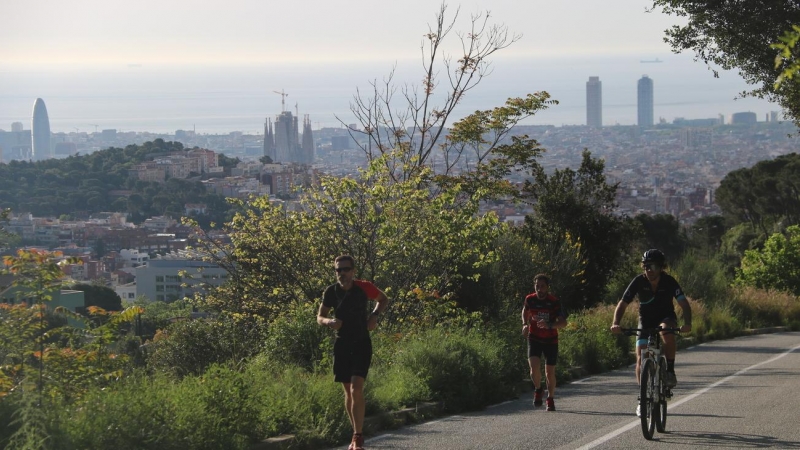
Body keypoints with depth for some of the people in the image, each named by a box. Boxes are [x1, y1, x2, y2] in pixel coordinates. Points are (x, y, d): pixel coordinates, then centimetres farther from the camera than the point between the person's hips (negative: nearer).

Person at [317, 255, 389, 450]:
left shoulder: (364, 288, -11)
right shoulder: (331, 292, -6)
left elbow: (383, 299, 9)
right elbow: (320, 317, 5)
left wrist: (375, 315, -9)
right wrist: (329, 322, -17)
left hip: (362, 344, -3)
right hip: (341, 344, 3)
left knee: (356, 388, -17)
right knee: (348, 391, 9)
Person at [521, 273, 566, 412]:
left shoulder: (554, 302, -16)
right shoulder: (530, 299, -7)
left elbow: (563, 322, -21)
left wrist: (549, 325, -38)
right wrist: (525, 324, 0)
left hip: (550, 340, -1)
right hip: (534, 339, 1)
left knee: (550, 372, 2)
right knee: (534, 367, -20)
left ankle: (550, 399, 23)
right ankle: (538, 389, 10)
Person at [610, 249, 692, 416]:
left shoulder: (669, 282, -20)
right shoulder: (639, 281, -18)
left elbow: (684, 303, -27)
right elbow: (622, 304, -19)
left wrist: (687, 323, -46)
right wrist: (615, 323, -36)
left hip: (666, 318, -2)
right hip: (645, 321, 2)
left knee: (667, 332, -38)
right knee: (641, 358, -10)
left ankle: (670, 371, -21)